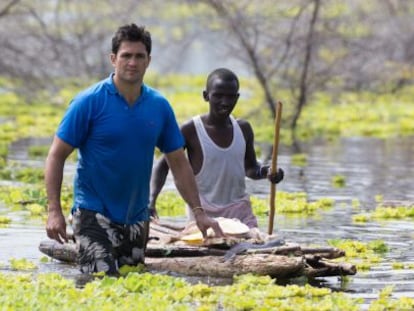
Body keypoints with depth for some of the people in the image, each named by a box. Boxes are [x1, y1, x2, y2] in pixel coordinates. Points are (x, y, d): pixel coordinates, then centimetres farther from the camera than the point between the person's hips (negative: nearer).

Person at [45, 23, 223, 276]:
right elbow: (57, 156, -8)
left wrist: (199, 212, 6)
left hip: (136, 217, 5)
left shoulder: (160, 106, 4)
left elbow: (179, 163, 11)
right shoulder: (90, 102, -9)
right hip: (94, 214, -5)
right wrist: (54, 210, -17)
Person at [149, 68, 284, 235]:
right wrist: (152, 199, -16)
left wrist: (266, 172, -3)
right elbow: (164, 165, -1)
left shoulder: (243, 129, 5)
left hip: (239, 209, 3)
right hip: (204, 212, -3)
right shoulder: (191, 130, -8)